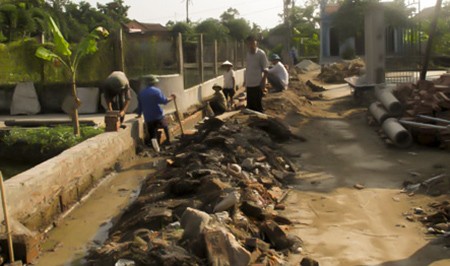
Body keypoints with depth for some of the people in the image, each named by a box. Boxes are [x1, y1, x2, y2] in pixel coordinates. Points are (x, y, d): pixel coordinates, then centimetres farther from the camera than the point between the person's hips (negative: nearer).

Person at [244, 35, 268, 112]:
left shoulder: (261, 53, -6)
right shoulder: (248, 54, 13)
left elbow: (265, 70, -6)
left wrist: (263, 82, -14)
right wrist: (245, 83, 16)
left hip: (257, 84, -6)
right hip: (249, 84, 6)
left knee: (258, 106, -2)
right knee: (250, 106, 9)